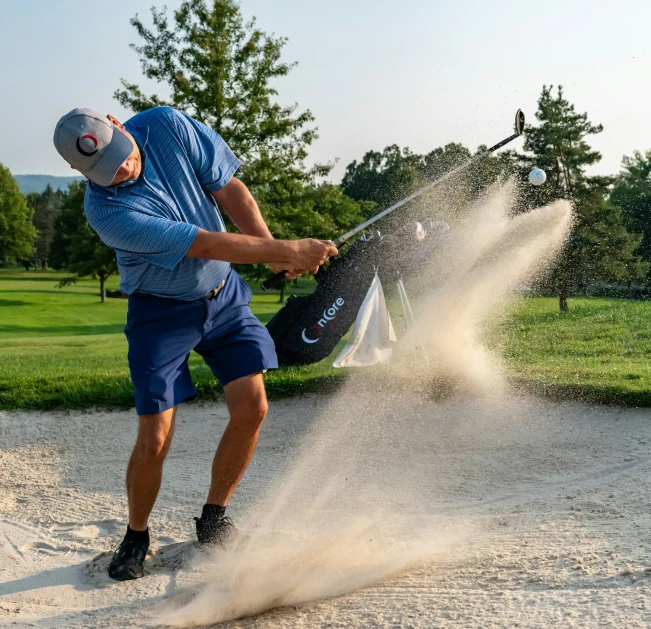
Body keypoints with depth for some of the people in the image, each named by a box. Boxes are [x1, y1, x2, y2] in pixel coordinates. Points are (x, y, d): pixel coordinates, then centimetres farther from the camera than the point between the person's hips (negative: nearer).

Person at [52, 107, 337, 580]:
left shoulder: (166, 126, -14)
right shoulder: (107, 210, -28)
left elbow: (228, 189, -6)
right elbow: (206, 245, -29)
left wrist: (273, 248, -20)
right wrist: (288, 250, -28)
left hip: (225, 295, 5)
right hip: (162, 312, -4)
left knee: (251, 408, -6)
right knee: (155, 439, -8)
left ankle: (213, 520, 15)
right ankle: (136, 538, 20)